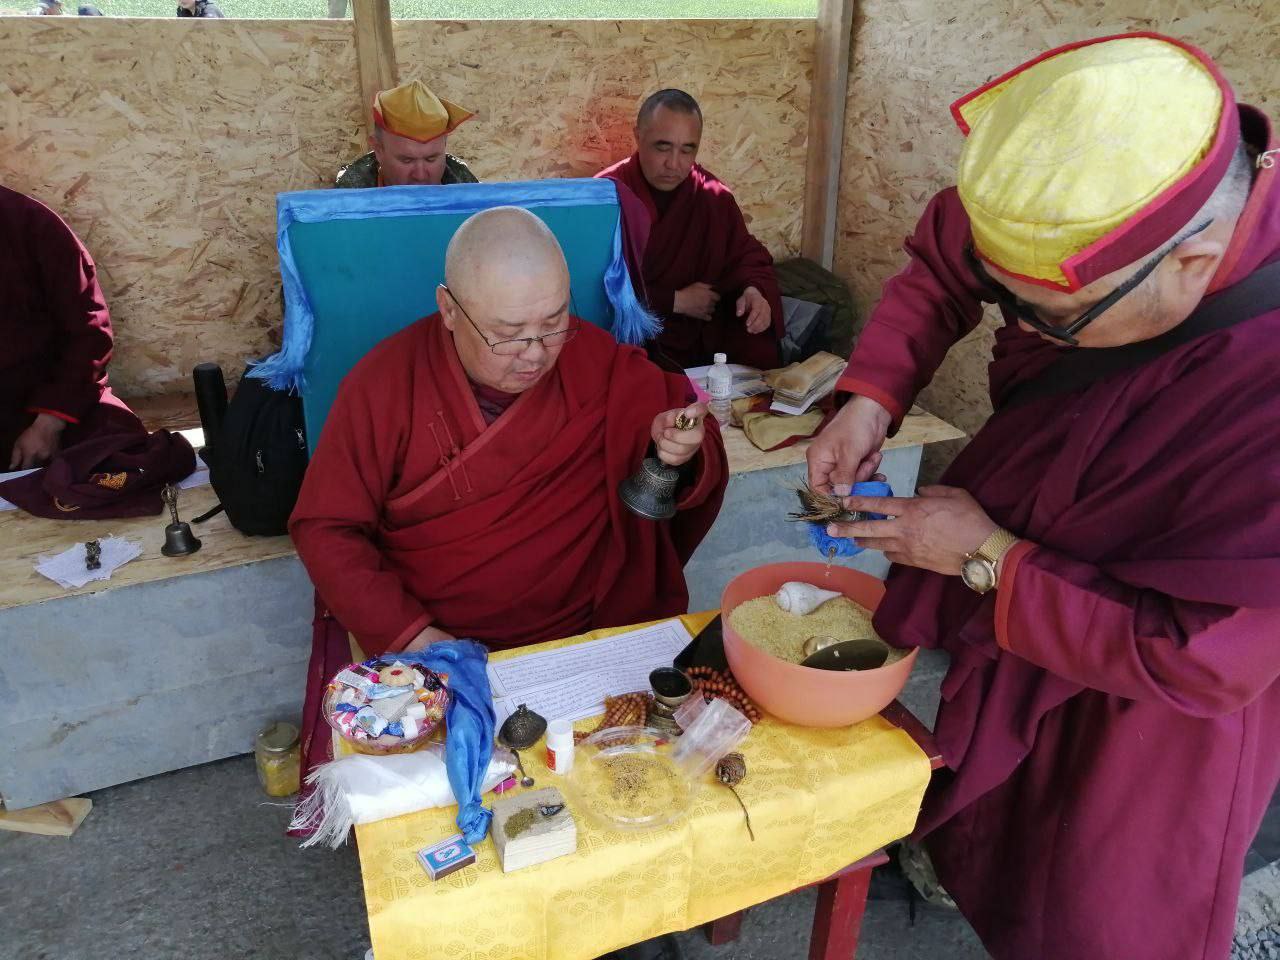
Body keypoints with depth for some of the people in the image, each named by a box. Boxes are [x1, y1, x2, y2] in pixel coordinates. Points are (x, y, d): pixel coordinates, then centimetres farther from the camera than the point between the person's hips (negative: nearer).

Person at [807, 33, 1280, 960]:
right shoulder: (1099, 205, -24)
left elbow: (1201, 658, -31)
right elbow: (943, 257, -4)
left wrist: (987, 559, -26)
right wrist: (871, 396, -16)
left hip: (1152, 693, -5)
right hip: (1016, 623, 5)